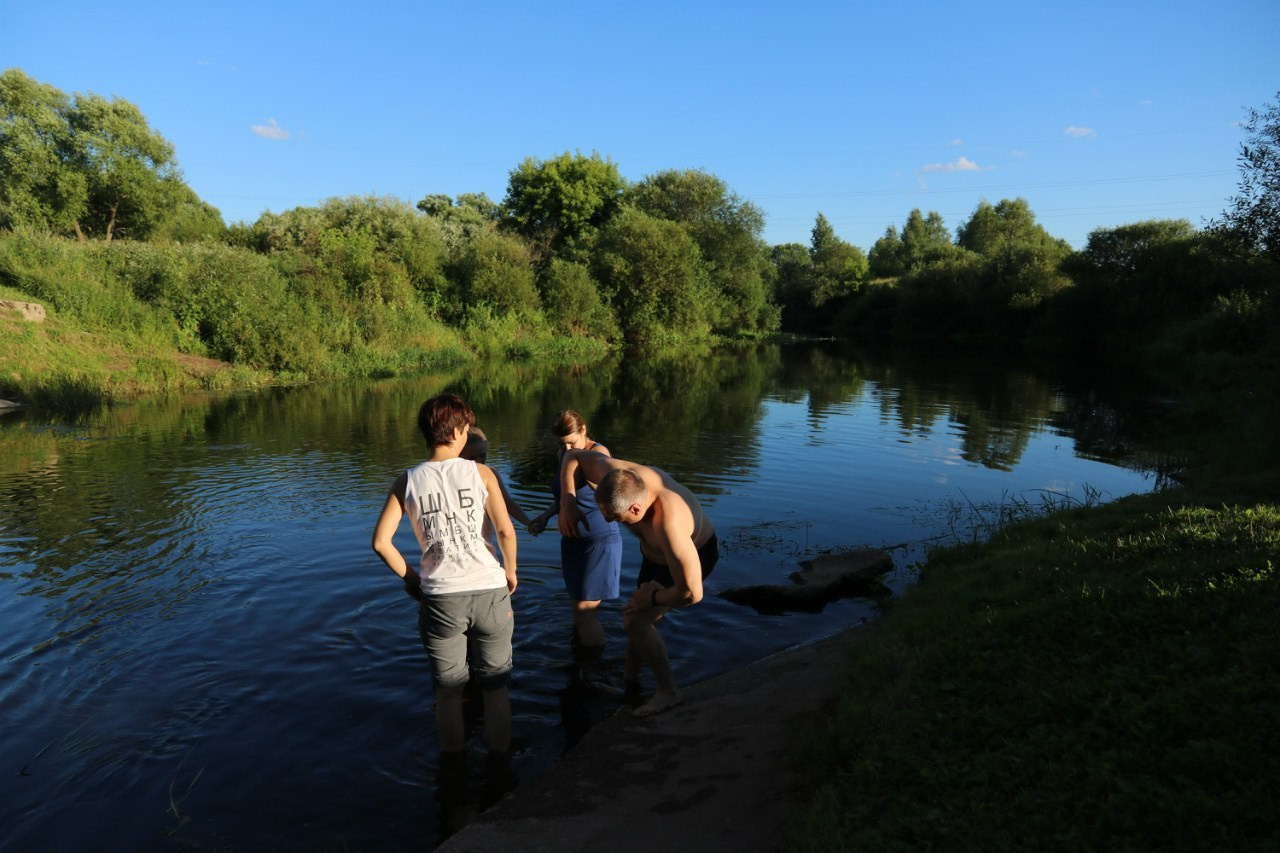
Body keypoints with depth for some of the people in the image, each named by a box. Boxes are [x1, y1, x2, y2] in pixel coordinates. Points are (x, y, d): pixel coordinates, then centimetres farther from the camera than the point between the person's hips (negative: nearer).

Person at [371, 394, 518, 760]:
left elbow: (381, 541, -3)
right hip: (488, 590, -1)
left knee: (448, 689, 20)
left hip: (440, 596, 1)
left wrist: (410, 577, 10)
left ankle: (453, 758, 35)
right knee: (495, 684, 18)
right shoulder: (480, 472, -4)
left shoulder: (407, 481, 1)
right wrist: (510, 572, 7)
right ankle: (499, 753, 31)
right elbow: (506, 531, -9)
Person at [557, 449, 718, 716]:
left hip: (695, 554, -7)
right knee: (640, 618, 17)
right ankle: (630, 681, 37)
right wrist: (567, 502, -26)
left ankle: (668, 692, -1)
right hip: (656, 555, 8)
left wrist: (652, 598, -24)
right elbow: (574, 456, -13)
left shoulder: (668, 526, -48)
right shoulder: (618, 475, -31)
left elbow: (692, 593, -43)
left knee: (636, 619, -15)